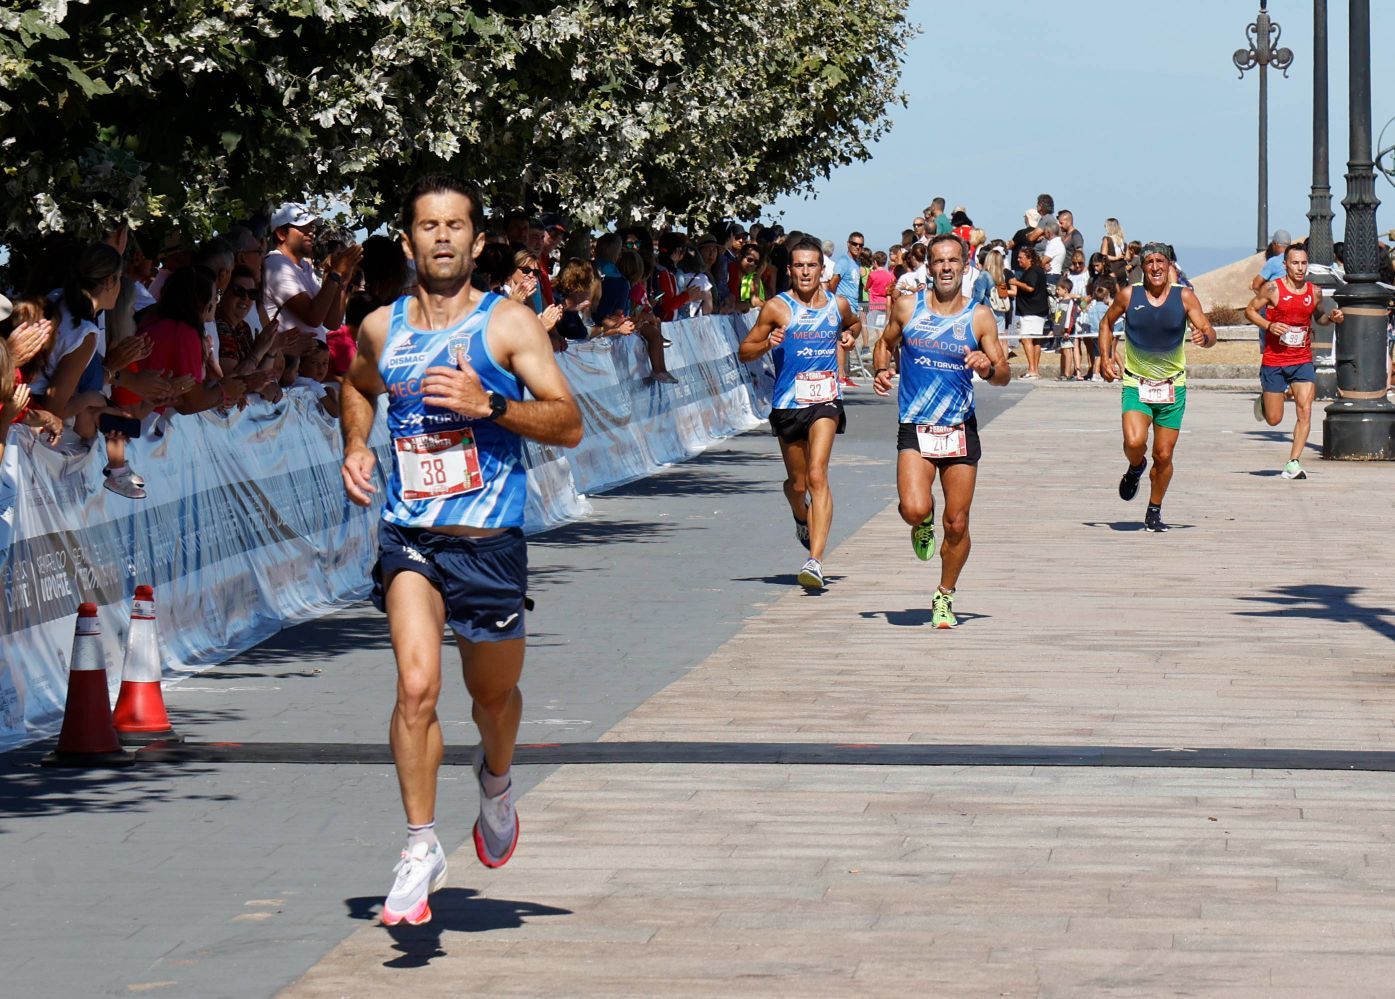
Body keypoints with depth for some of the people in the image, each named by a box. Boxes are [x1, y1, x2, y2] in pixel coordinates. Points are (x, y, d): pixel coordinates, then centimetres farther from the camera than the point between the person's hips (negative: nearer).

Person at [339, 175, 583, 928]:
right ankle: (421, 847, -10)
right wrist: (355, 448, 11)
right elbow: (357, 387, 30)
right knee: (416, 686, -18)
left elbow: (568, 424, -9)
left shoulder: (509, 323, -4)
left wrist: (488, 406, -22)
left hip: (489, 540, -1)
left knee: (493, 694, 15)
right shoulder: (381, 328, 6)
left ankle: (496, 780, 49)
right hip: (408, 534, 1)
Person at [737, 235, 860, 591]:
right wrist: (767, 344, -18)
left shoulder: (838, 305, 6)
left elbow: (854, 323, 30)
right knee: (797, 483, 14)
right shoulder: (777, 308, -3)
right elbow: (744, 351, 2)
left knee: (817, 475, -18)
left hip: (825, 400, 0)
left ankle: (815, 561, -25)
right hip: (787, 403, 1)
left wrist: (849, 335, 9)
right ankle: (802, 518, 52)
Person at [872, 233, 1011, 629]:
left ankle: (945, 596, 24)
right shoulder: (907, 307, 1)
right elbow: (885, 344, 19)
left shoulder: (980, 317, 0)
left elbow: (1005, 375, 2)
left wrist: (988, 368, -21)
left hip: (960, 429, 1)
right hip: (914, 428, -1)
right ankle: (923, 524, 17)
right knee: (914, 509, -21)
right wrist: (881, 371, -2)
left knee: (957, 523, 3)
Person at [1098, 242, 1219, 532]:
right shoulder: (1128, 295, -5)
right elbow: (1106, 323, 12)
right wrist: (1105, 358, 0)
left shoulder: (1185, 297, -5)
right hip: (1136, 384, -1)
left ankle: (1154, 511, 24)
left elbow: (1210, 333, -6)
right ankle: (1135, 468, 13)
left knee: (1164, 456, 2)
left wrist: (1204, 337, -30)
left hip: (1172, 386, 1)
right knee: (1134, 441, -23)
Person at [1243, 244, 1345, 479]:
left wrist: (1331, 318, -1)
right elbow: (1250, 310, 1)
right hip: (1273, 362, -2)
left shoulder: (1314, 292, 4)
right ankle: (1263, 402, 40)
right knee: (1274, 420, 4)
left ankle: (1293, 464, -10)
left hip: (1302, 362, 2)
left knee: (1305, 411, -14)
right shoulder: (1272, 289, -7)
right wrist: (1268, 325, -16)